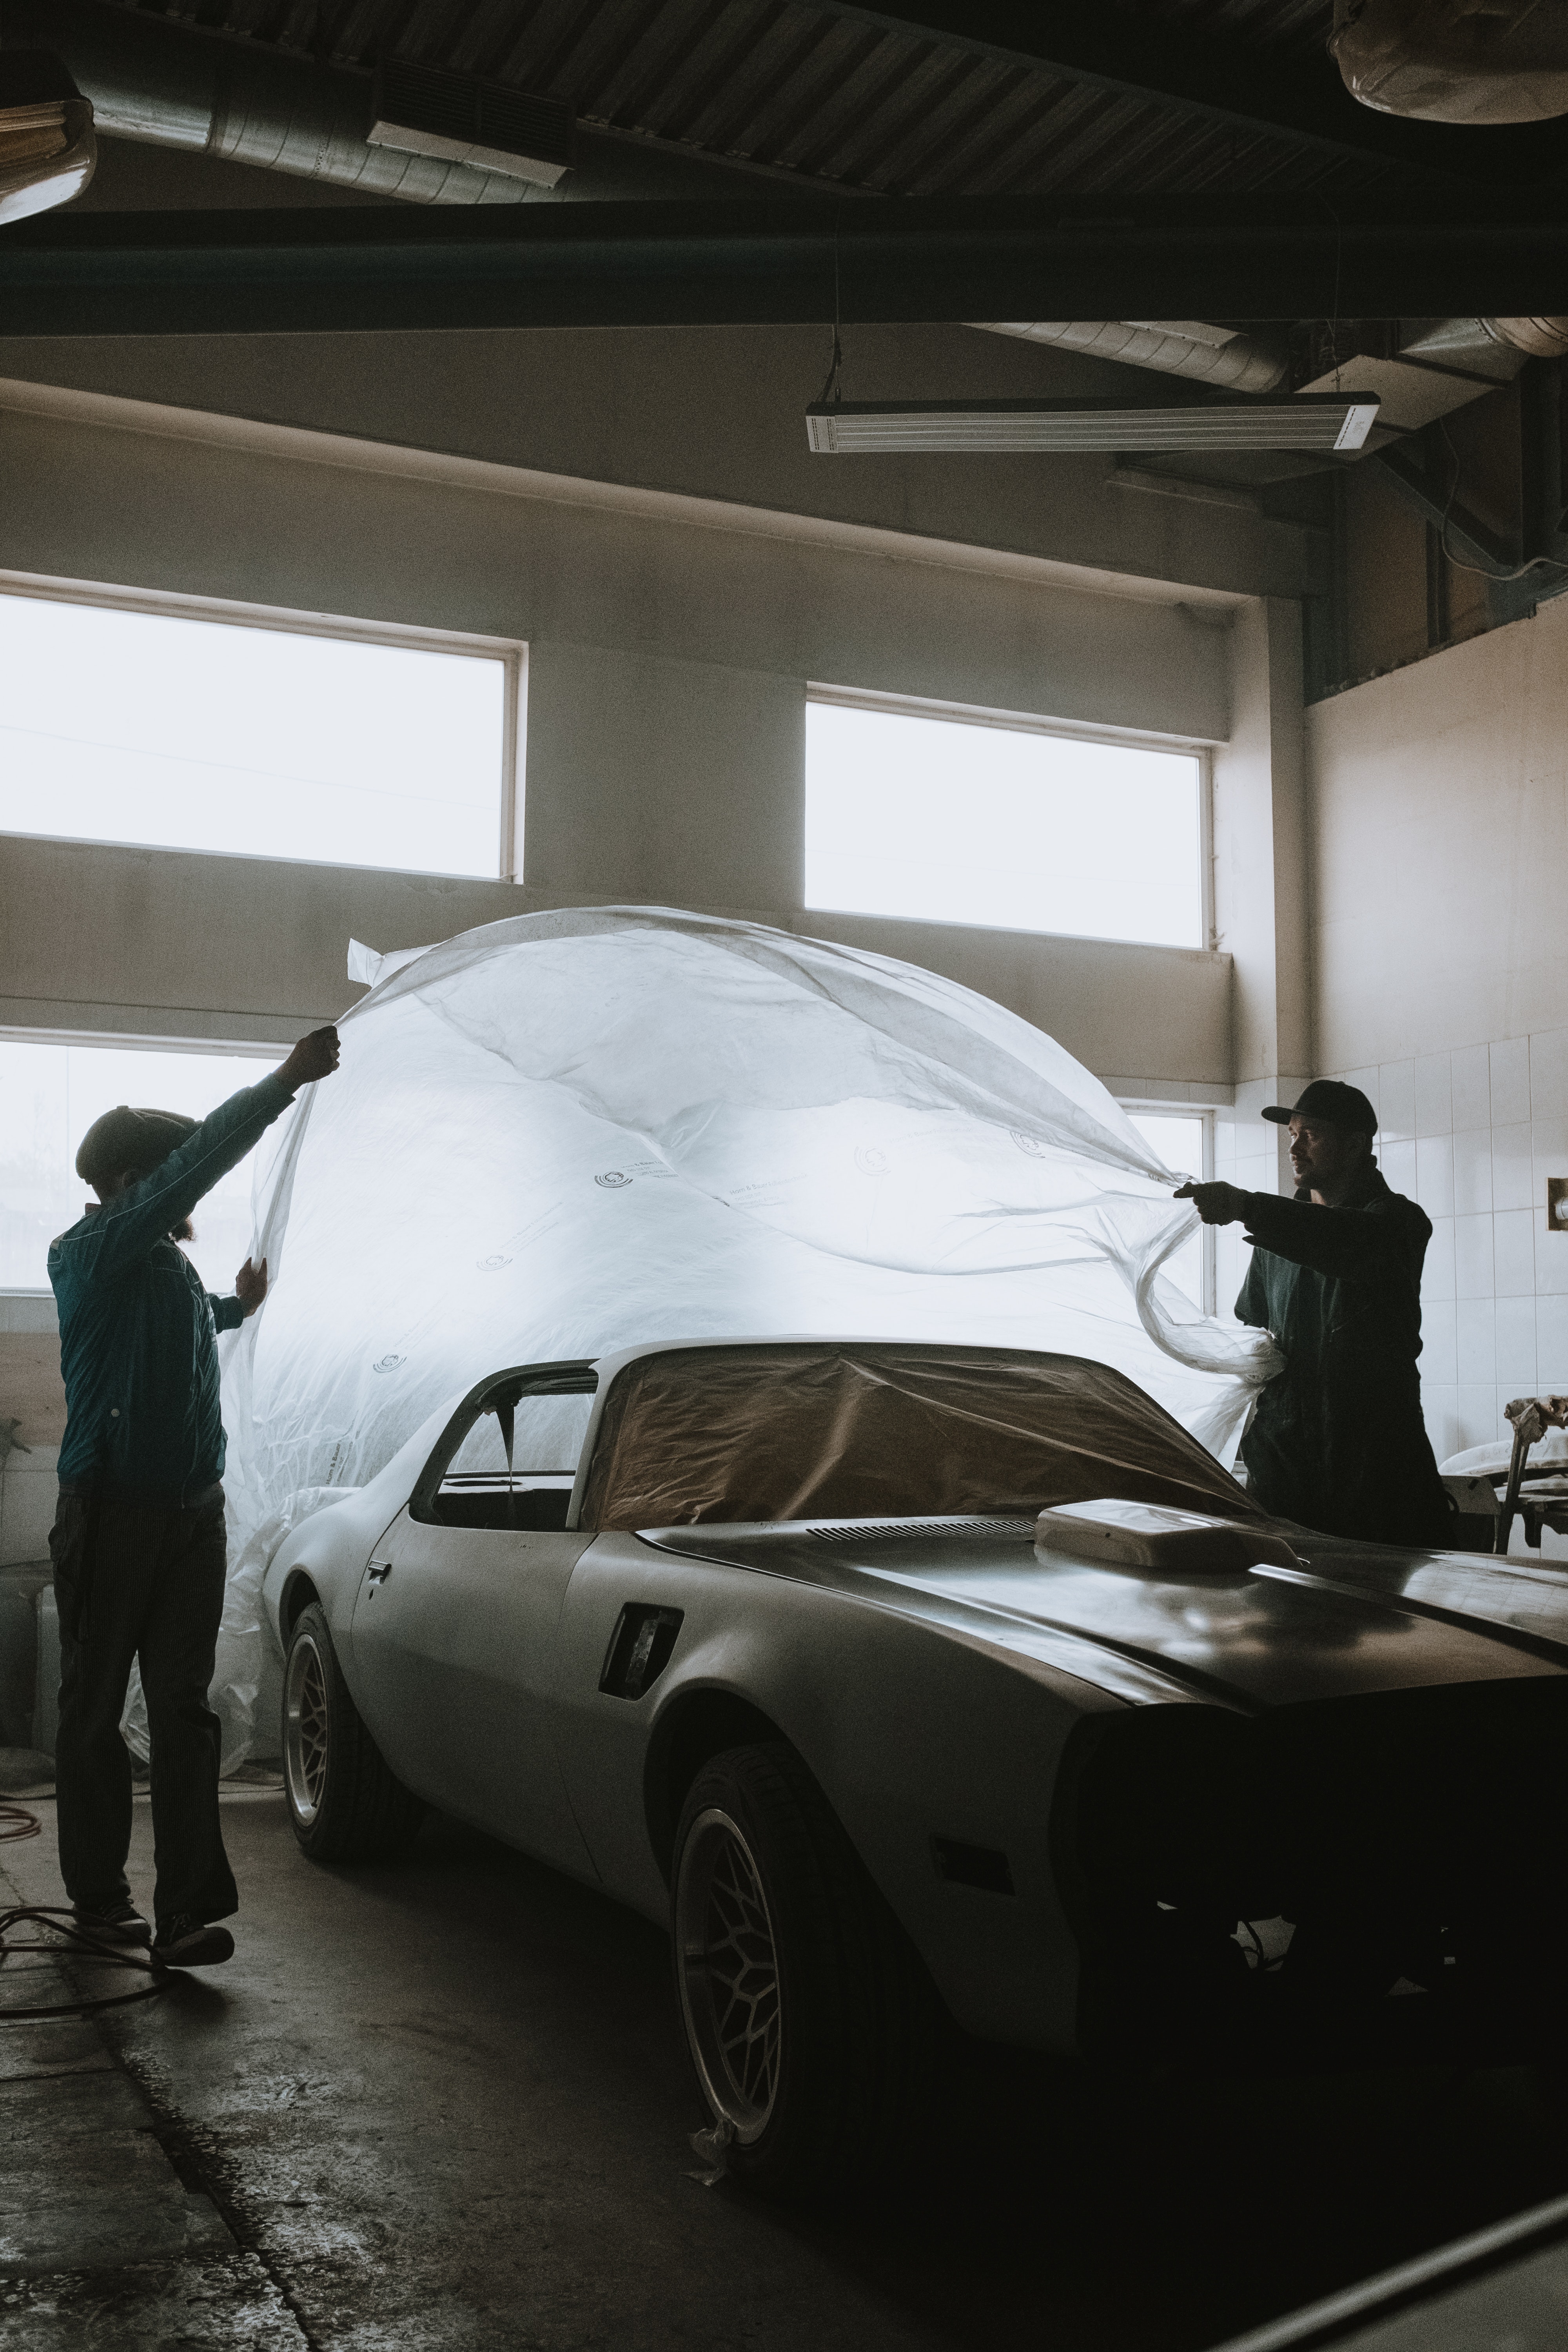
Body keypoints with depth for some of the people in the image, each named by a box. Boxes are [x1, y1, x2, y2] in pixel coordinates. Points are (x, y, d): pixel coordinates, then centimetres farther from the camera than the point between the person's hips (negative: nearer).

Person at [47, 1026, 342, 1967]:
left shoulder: (171, 1266, 17)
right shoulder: (93, 1253, -9)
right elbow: (202, 1157, -22)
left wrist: (239, 1307, 37)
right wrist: (285, 1082, -24)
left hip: (192, 1513, 7)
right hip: (112, 1513, -7)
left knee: (185, 1709, -1)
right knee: (96, 1708, 6)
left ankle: (188, 1910, -4)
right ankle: (101, 1894, 19)